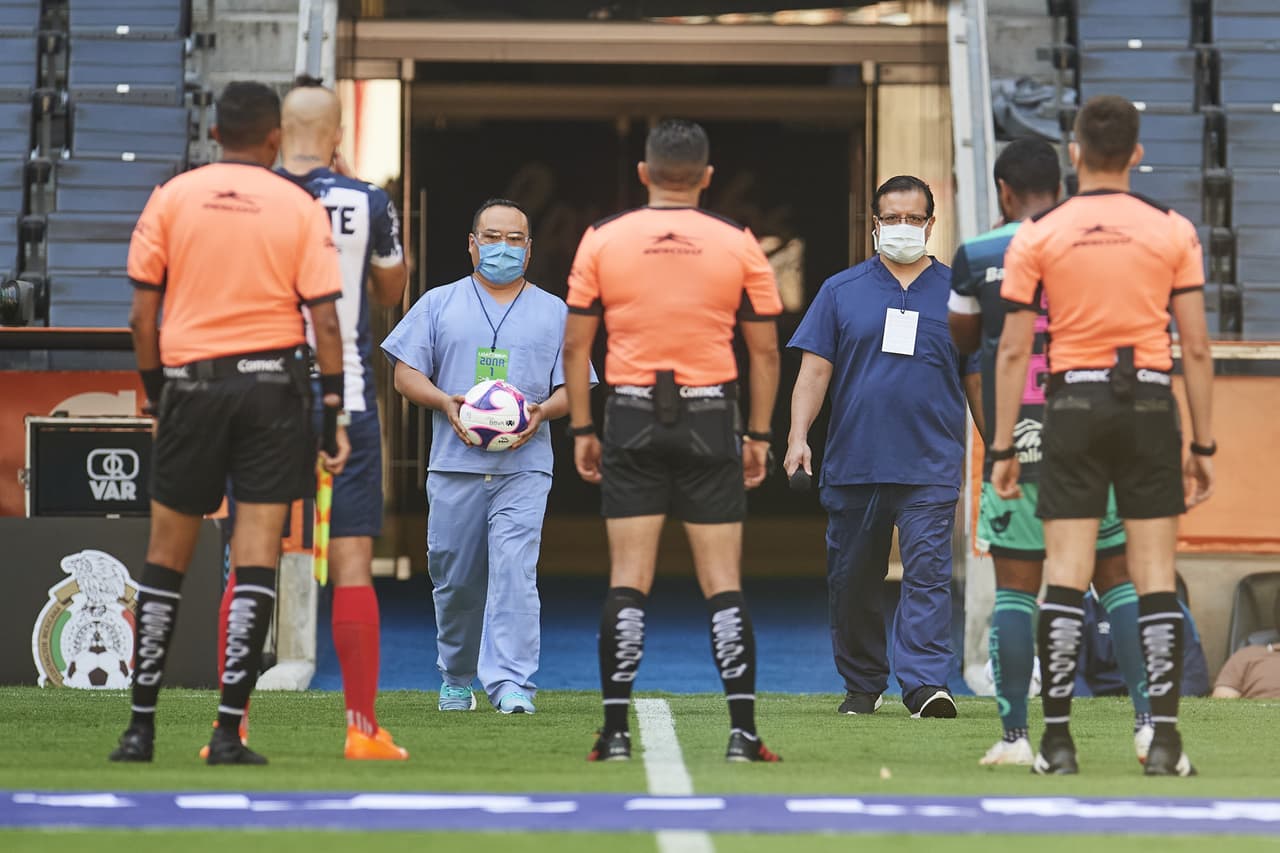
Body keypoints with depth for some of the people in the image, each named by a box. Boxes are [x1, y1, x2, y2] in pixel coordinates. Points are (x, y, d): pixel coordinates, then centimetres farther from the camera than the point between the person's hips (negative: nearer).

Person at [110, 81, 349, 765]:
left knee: (167, 552, 10)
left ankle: (141, 726, 11)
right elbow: (325, 321, -4)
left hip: (191, 382, 1)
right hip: (273, 382, -1)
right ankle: (228, 731, -6)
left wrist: (156, 394, 12)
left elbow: (142, 315, 0)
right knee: (257, 555, -1)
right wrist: (333, 417, 1)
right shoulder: (300, 209, 0)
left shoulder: (171, 198, 2)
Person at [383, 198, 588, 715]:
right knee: (454, 580, 6)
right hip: (454, 466, 1)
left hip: (523, 466, -1)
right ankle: (456, 678, 25)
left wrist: (543, 410, -11)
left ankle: (511, 684, -20)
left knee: (514, 572, -16)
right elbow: (405, 374, 7)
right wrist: (446, 403, -11)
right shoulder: (439, 305, 11)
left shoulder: (554, 313, 12)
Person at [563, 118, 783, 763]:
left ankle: (616, 732, -2)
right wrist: (759, 435, 9)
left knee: (628, 579, 2)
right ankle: (742, 729, -2)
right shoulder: (737, 243, 1)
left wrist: (581, 430, 8)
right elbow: (765, 351, 2)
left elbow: (576, 345, 2)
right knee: (722, 581, 2)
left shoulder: (603, 239, 2)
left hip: (632, 419, 0)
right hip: (711, 419, 0)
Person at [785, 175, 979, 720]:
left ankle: (925, 683, -18)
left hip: (930, 469, -2)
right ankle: (862, 685, 21)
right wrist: (798, 437, -7)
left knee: (927, 574, -13)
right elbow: (814, 370, 5)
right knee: (852, 582, 8)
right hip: (853, 465, 2)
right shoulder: (842, 291, 9)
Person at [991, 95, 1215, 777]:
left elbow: (1013, 350, -2)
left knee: (1066, 574, 1)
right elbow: (1196, 347, 1)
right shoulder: (1173, 231, 1)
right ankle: (1165, 739, -2)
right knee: (1154, 574, 2)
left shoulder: (1037, 236, 0)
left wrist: (1002, 447, 3)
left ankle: (1057, 739, -1)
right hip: (1150, 402, 0)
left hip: (1073, 405, 0)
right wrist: (1202, 444, 7)